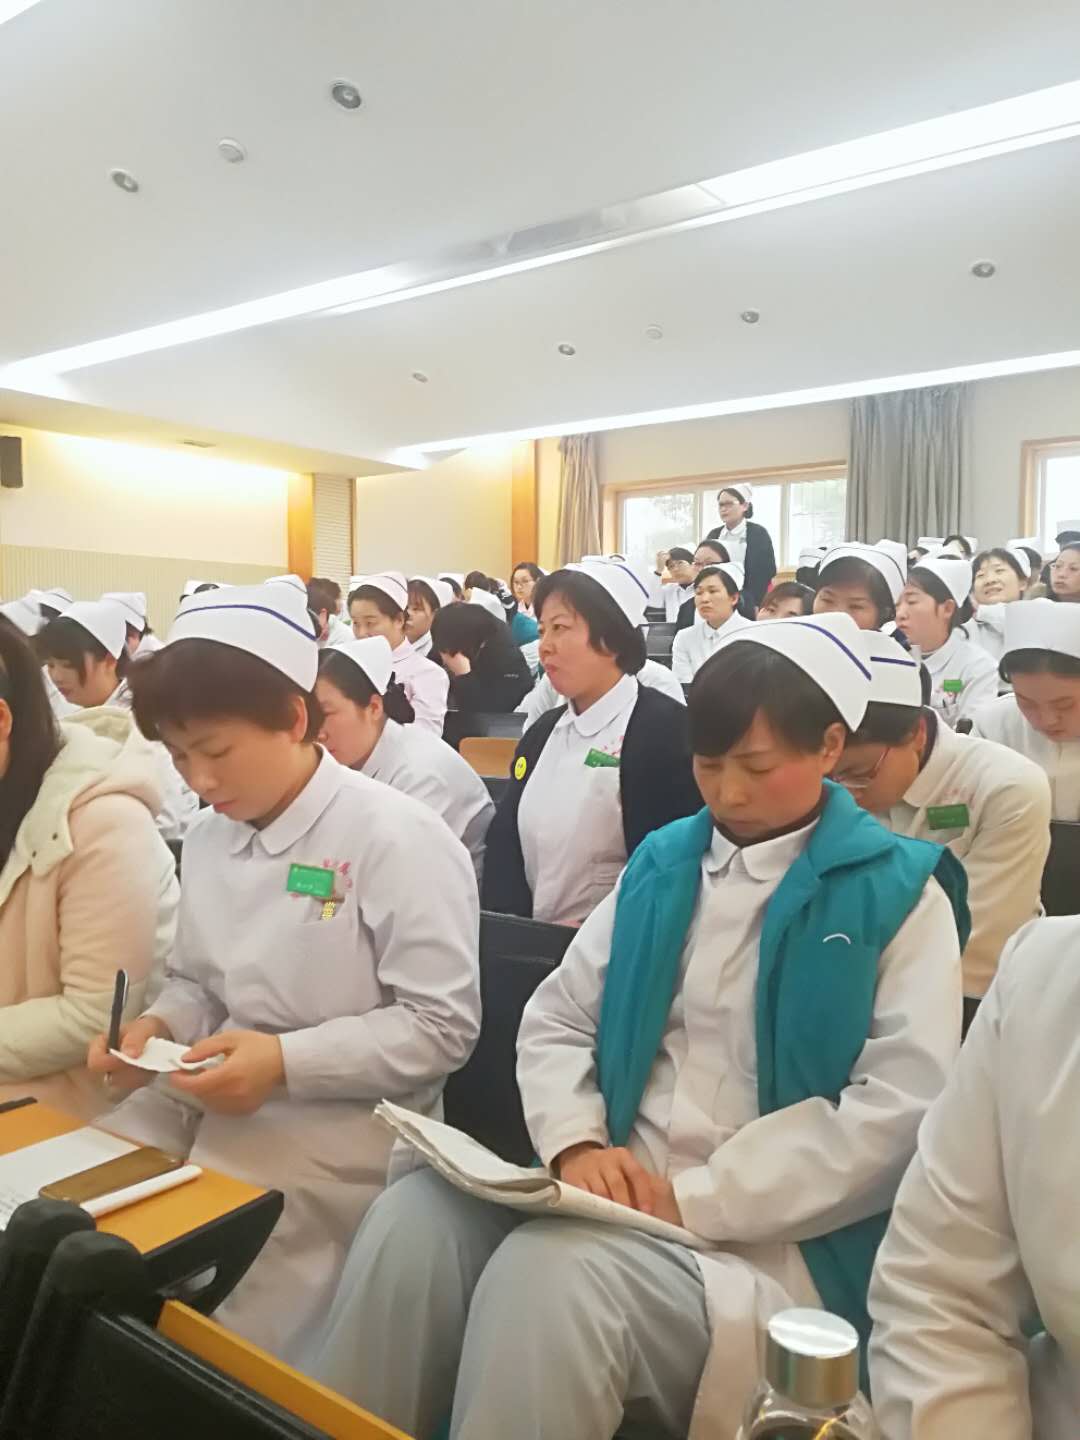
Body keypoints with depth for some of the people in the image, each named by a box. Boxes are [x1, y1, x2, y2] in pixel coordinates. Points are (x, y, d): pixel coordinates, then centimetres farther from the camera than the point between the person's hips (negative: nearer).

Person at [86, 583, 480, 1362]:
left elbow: (444, 1027, -16)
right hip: (211, 1095, 7)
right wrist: (158, 1026, -4)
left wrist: (288, 1061, -23)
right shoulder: (209, 837, 7)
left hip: (345, 1118, -7)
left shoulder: (397, 836, -16)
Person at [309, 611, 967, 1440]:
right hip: (621, 1194, 5)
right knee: (413, 1217, -20)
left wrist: (699, 1200, -17)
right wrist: (577, 1143, -9)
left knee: (548, 1275, -31)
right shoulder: (662, 863, 10)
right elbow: (557, 1020, 11)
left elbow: (902, 1111, -12)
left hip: (773, 1239, -4)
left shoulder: (898, 893, -3)